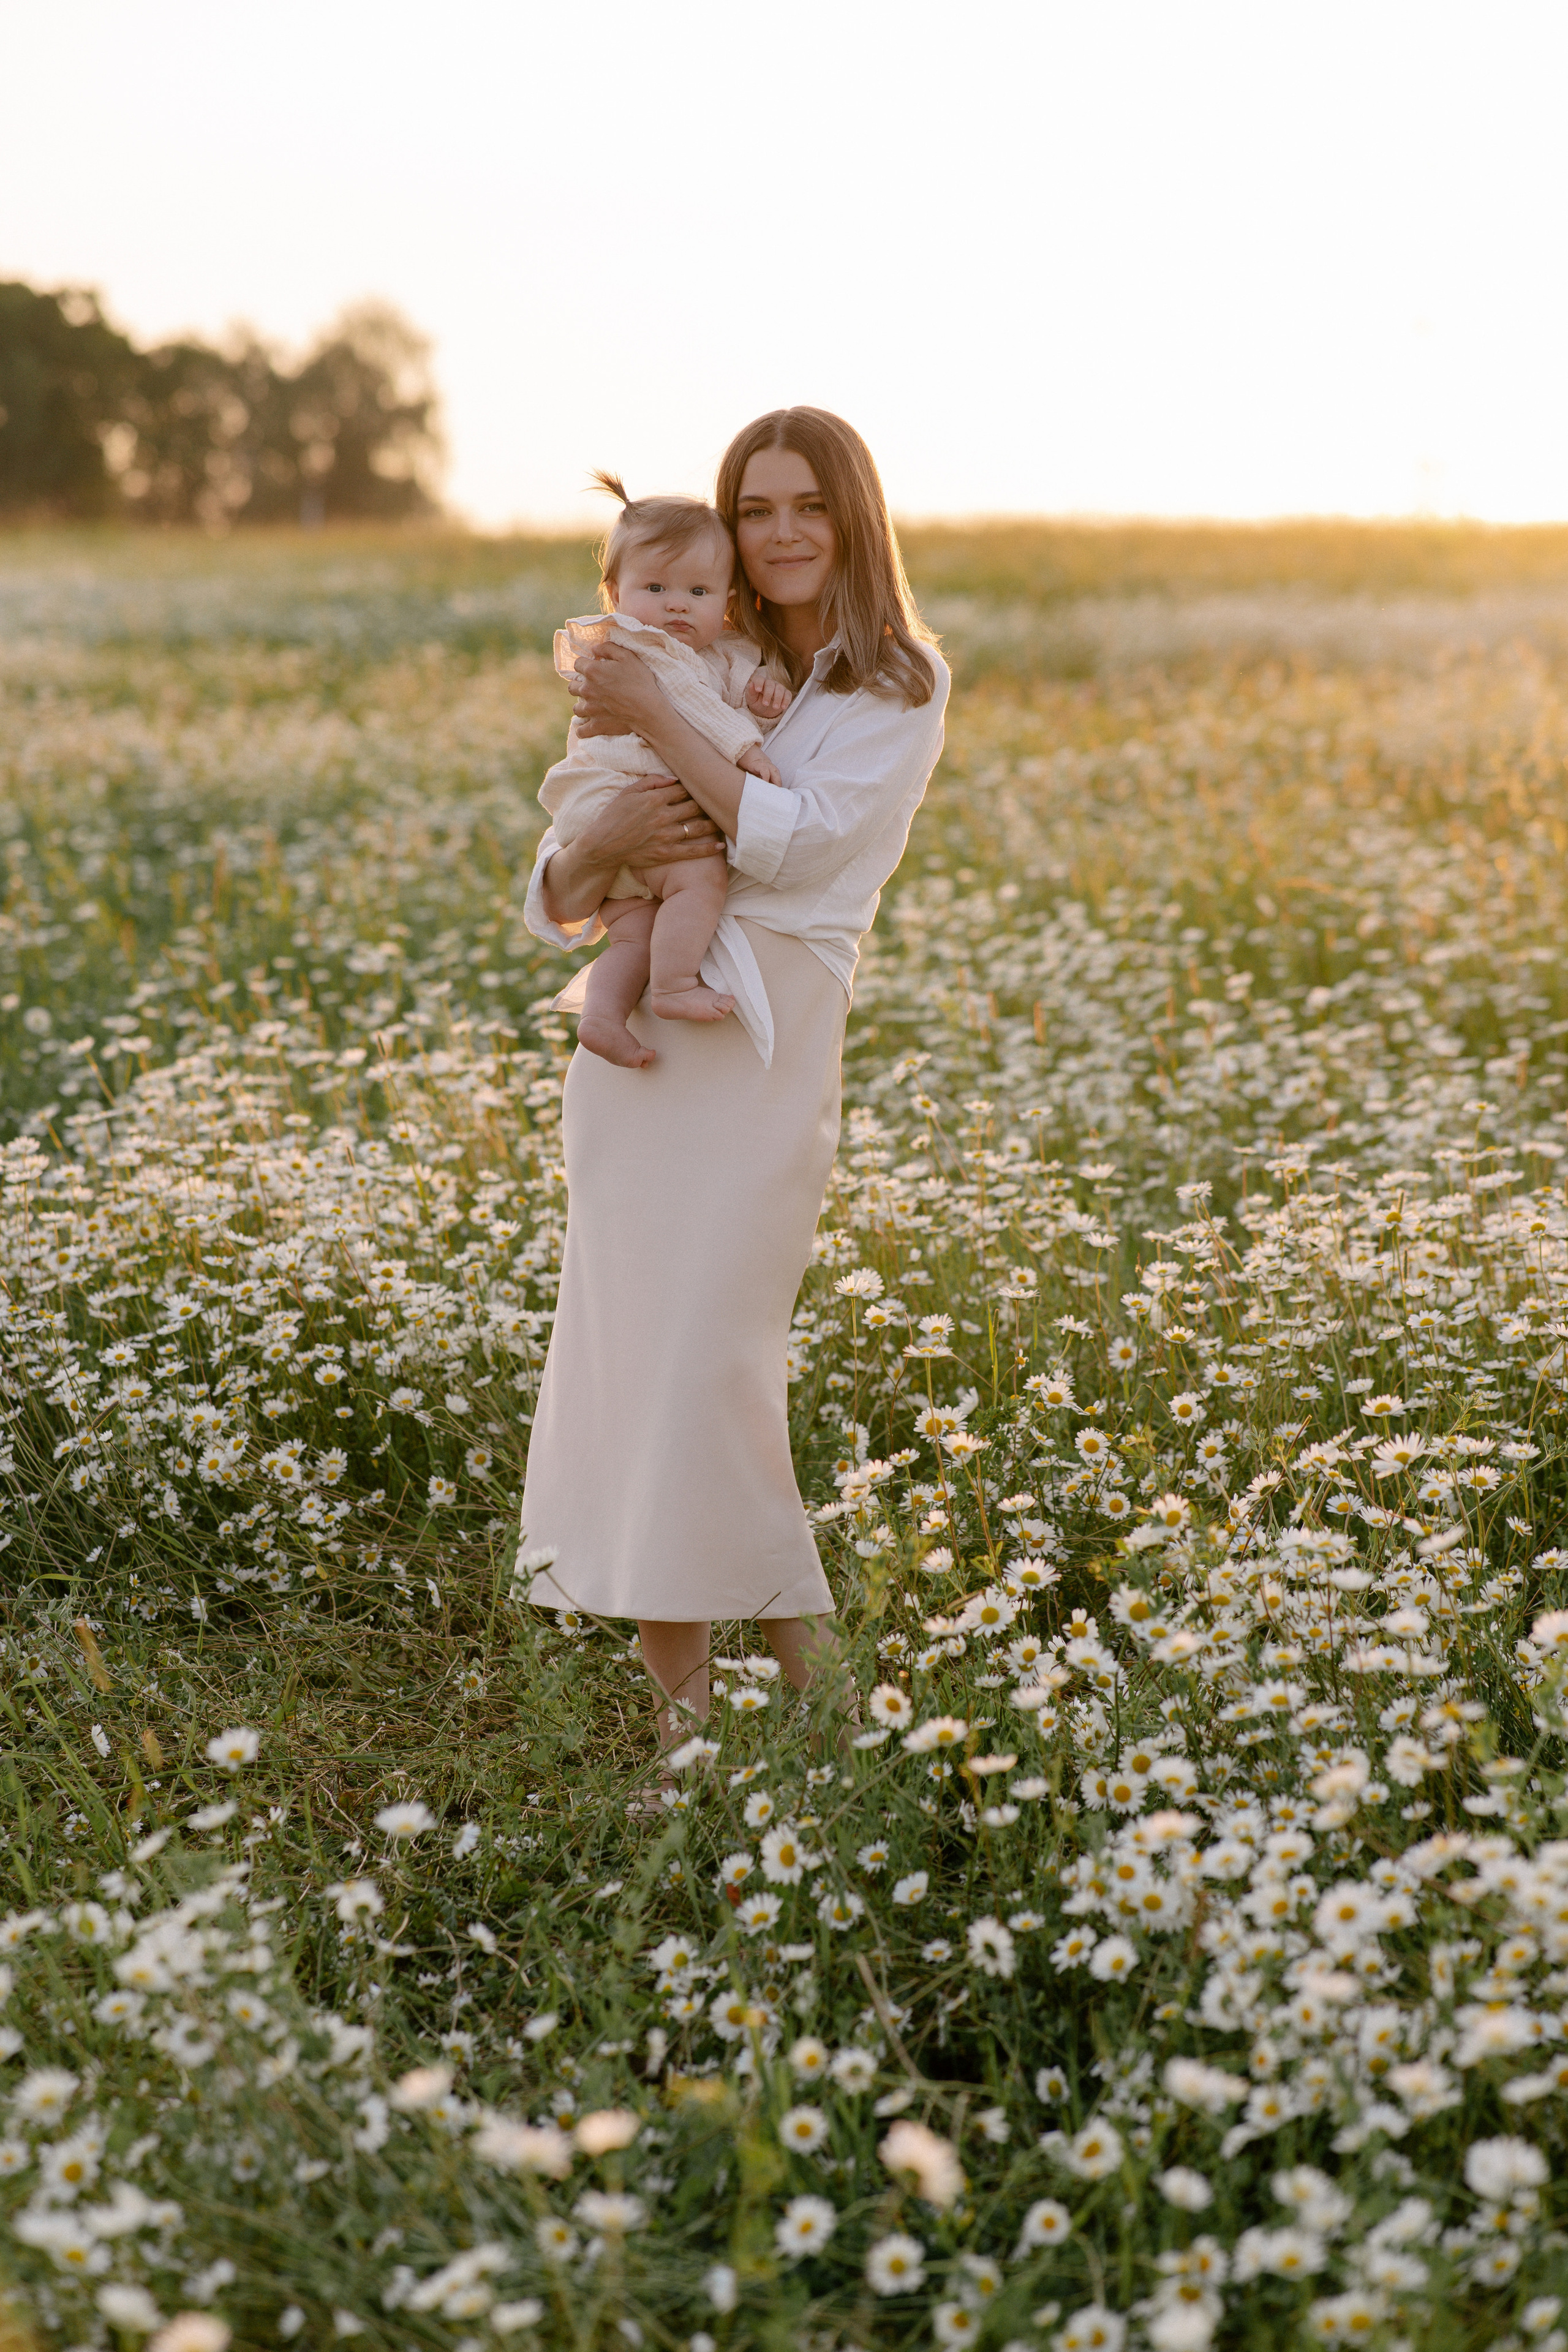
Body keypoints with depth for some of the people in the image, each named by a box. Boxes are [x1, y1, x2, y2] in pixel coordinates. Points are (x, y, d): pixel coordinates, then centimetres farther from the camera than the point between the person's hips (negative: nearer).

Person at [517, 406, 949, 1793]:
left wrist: (654, 722, -13)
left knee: (711, 1352, -8)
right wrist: (606, 842, -12)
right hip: (635, 1038, 4)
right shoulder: (705, 678, 16)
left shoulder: (901, 688, 5)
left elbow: (797, 843, -12)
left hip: (767, 1045, -4)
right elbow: (556, 902, 11)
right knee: (635, 1342, 1)